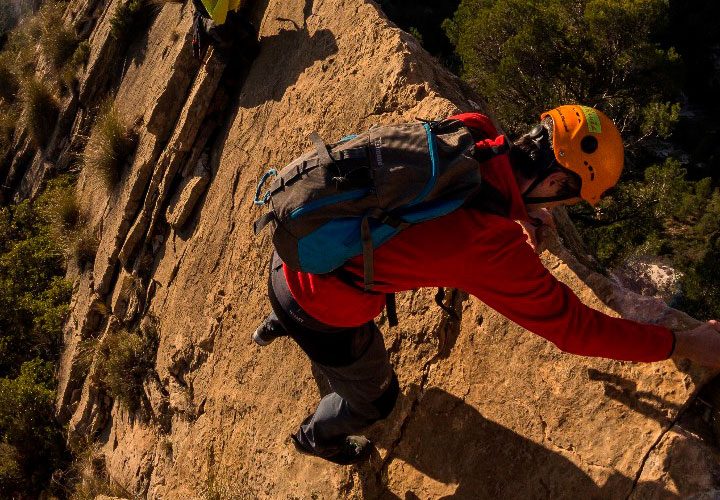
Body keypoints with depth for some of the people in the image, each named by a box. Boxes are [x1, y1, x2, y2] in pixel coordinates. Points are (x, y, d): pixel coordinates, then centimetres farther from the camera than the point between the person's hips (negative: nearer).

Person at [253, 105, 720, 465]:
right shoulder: (493, 251, -31)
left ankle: (276, 325, 78)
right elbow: (573, 326, -19)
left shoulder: (469, 133, -13)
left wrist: (523, 214, 23)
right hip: (322, 311, -6)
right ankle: (316, 436, 59)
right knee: (374, 397, 26)